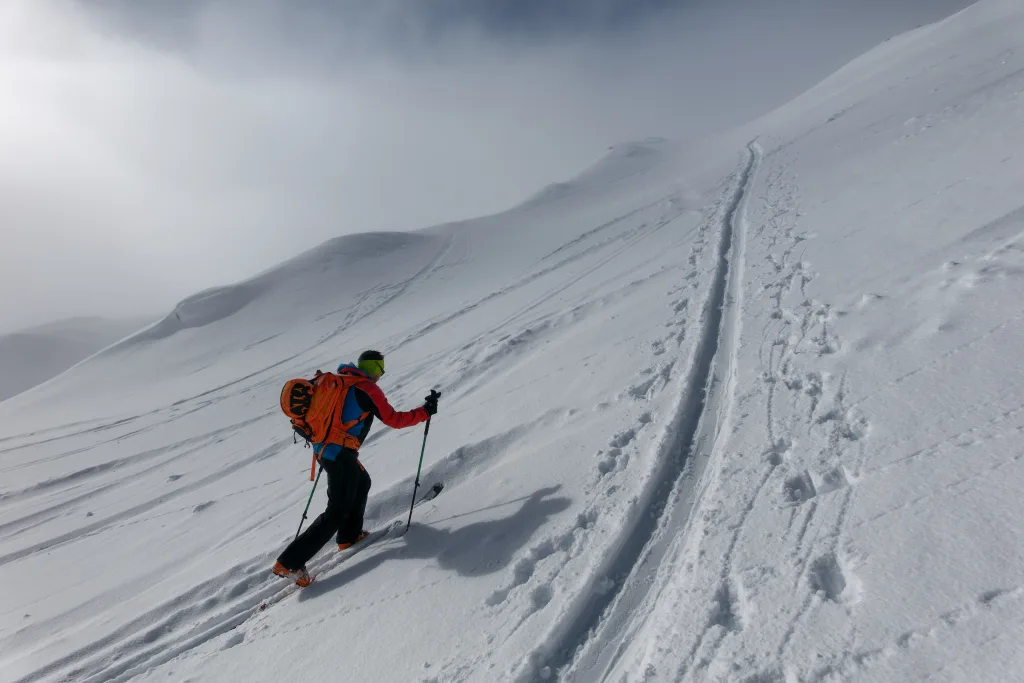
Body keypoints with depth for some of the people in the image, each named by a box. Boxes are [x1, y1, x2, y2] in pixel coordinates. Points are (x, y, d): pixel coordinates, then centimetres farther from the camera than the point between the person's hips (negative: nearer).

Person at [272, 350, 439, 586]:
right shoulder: (368, 389, -12)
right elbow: (394, 420, -11)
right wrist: (425, 411, -1)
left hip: (323, 447, 9)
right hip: (340, 454, -9)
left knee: (362, 483, 26)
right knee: (337, 512, 0)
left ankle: (349, 536, 33)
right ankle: (289, 562, 0)